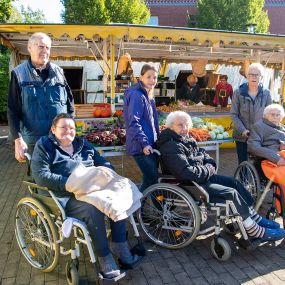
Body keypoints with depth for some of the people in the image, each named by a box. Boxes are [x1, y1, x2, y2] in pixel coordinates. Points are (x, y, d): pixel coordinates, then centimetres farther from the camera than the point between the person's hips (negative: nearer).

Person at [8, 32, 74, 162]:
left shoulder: (58, 72, 6)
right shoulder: (19, 74, -1)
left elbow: (69, 102, 11)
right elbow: (13, 111, -3)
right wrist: (18, 140, -11)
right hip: (34, 141, -2)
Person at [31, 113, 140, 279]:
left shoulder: (82, 144, 16)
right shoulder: (44, 146, -1)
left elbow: (103, 162, 18)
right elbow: (41, 176, -15)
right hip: (66, 198, -5)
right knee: (94, 209, -32)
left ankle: (119, 246, -5)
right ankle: (104, 257, -16)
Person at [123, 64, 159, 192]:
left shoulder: (148, 95, 16)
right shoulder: (136, 95, -14)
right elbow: (133, 122, -21)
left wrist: (158, 137, 22)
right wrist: (144, 143, -25)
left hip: (149, 144, 10)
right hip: (141, 147, -10)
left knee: (151, 177, 13)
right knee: (151, 178, -7)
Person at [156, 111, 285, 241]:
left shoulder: (187, 139, 8)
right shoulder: (171, 147, -22)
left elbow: (203, 154, 18)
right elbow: (187, 172, -31)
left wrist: (209, 165, -4)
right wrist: (208, 170, -15)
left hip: (202, 176, 10)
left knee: (234, 183, 5)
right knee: (232, 193, -14)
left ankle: (256, 218, 13)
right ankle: (255, 230, -1)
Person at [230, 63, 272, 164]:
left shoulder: (266, 93, 0)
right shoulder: (238, 92, -4)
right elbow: (234, 114, -5)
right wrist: (242, 130, -14)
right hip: (241, 135, -1)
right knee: (243, 163, 9)